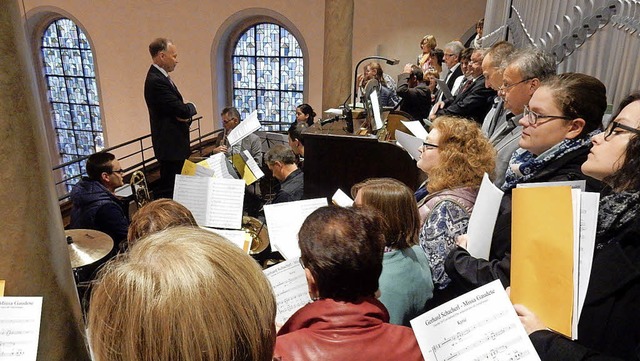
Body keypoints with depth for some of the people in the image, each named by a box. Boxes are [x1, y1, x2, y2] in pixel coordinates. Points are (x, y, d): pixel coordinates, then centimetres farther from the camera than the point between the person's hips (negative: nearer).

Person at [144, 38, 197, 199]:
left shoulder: (160, 77, 14)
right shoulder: (156, 81, -19)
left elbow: (178, 109, 15)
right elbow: (183, 111, -23)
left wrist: (186, 117, -9)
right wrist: (191, 106, 0)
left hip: (174, 144, 10)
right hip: (170, 146, -10)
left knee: (177, 187, 15)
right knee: (169, 191, -5)